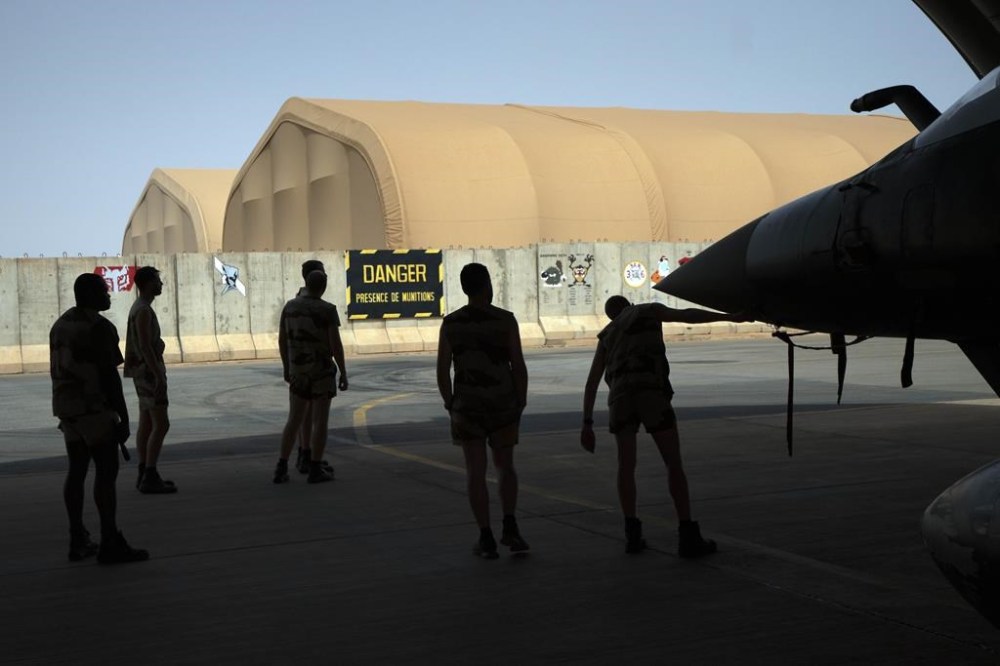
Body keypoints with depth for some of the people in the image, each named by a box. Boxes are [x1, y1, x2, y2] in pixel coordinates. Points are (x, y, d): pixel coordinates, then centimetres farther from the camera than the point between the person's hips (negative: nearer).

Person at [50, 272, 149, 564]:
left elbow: (58, 371, 18)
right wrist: (123, 417, -13)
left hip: (66, 407, 9)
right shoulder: (99, 327, -13)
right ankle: (110, 544, -8)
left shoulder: (60, 324, 14)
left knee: (77, 471, 11)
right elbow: (109, 376, -16)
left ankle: (78, 541, 13)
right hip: (93, 408, -9)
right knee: (106, 471, -6)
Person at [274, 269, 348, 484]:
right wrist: (344, 373, -7)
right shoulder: (328, 310, -13)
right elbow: (336, 344, -15)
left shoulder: (290, 306, 2)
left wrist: (286, 367, 19)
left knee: (294, 420, 10)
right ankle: (315, 470, 3)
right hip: (322, 371, -5)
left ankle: (281, 469, 5)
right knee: (320, 421, 2)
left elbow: (282, 340, 7)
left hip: (298, 371, 5)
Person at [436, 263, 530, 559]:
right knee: (505, 467, 16)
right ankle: (509, 527, 3)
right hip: (503, 405, 0)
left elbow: (442, 370, -3)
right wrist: (521, 404, 4)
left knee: (476, 471, 5)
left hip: (468, 407, 0)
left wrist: (450, 405, 10)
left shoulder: (450, 323, -3)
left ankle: (486, 538, 4)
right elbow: (519, 366, -8)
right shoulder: (505, 320, -7)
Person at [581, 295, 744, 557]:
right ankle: (688, 536, -2)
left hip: (620, 397, 3)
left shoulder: (607, 335, 33)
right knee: (674, 464, 3)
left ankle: (632, 534, 10)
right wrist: (729, 317, 6)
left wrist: (587, 425, 26)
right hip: (651, 392, -3)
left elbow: (591, 382, 27)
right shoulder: (649, 310, 26)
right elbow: (687, 315, 8)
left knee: (626, 465, 17)